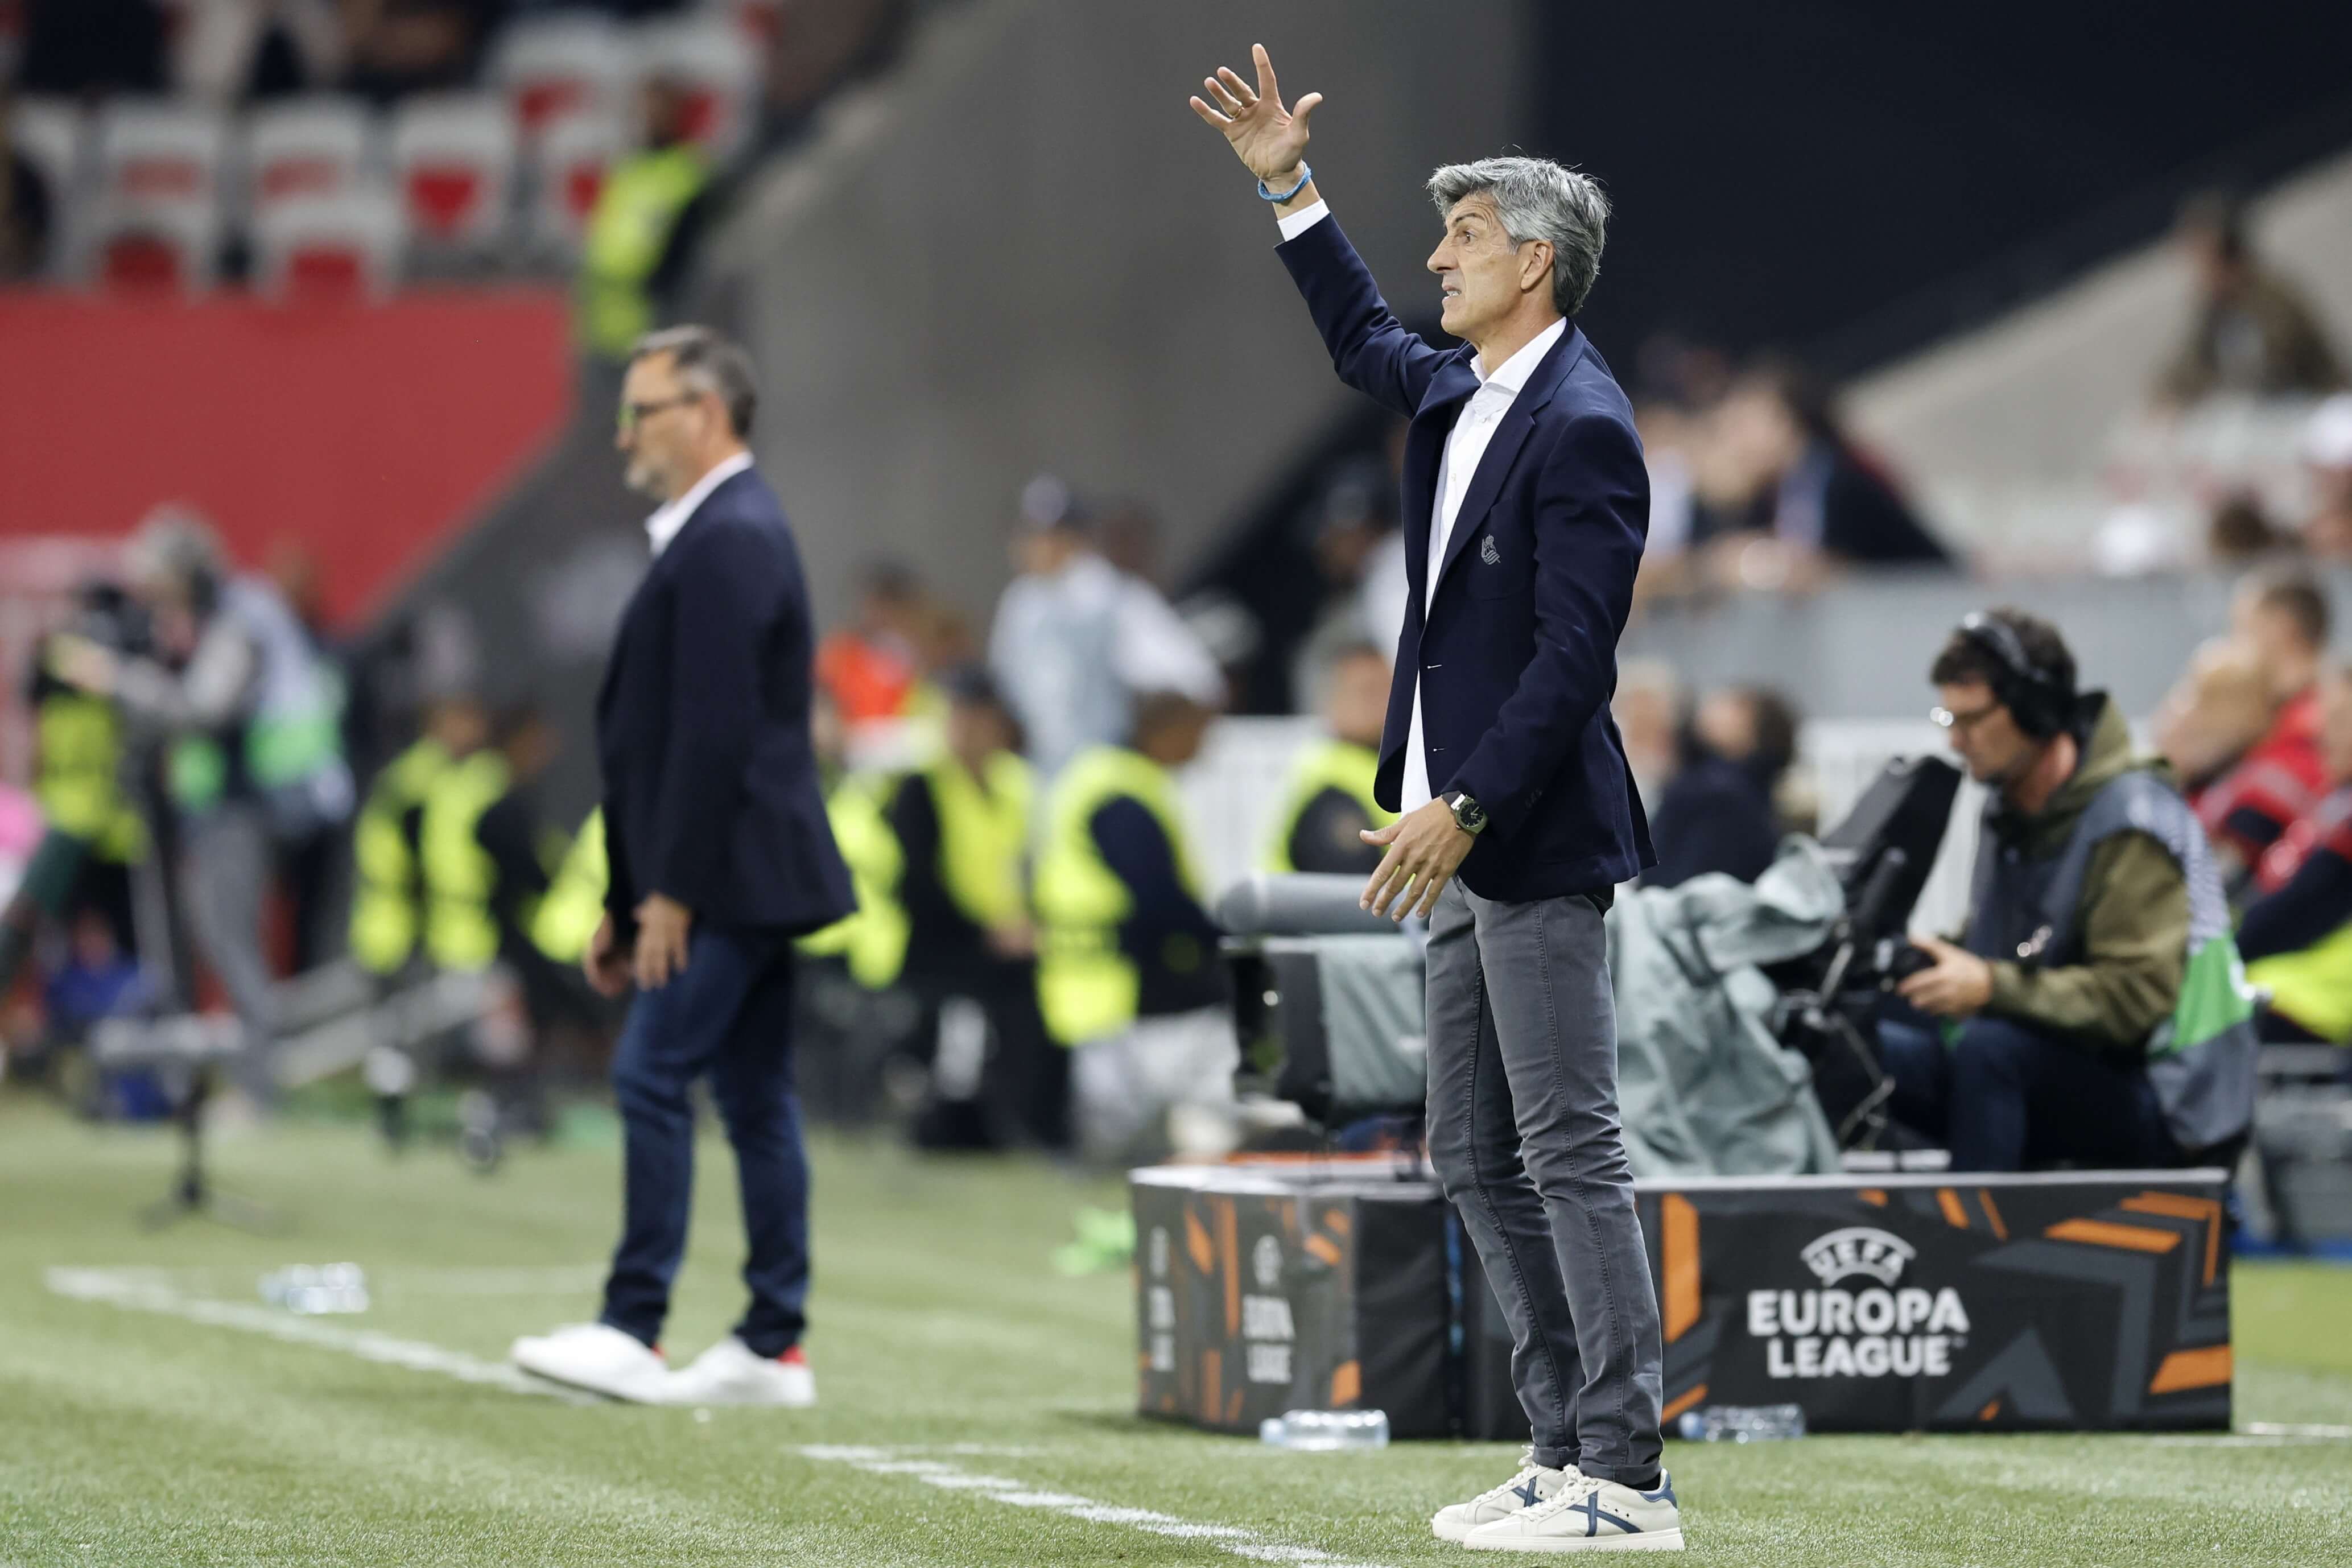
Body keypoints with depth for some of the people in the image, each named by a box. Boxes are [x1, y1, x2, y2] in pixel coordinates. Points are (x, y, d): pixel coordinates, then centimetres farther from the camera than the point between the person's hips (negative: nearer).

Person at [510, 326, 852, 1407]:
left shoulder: (729, 538, -14)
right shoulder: (722, 532, 19)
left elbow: (717, 728, -20)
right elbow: (673, 727, 19)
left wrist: (670, 891, -20)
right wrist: (626, 903, 19)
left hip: (734, 872, -10)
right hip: (746, 879, 10)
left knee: (653, 1075, -10)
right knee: (755, 1101, 9)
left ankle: (633, 1332, -9)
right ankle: (773, 1349, 10)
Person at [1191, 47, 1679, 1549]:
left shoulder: (1583, 429, -16)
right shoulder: (1461, 395, 13)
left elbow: (1575, 653, -21)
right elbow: (1366, 341, 36)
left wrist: (1463, 810, -24)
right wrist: (1289, 188, 32)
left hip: (1537, 844, -10)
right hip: (1471, 850, 10)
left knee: (1572, 1152, -9)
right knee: (1478, 1158, 11)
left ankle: (1626, 1480, -8)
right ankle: (1568, 1452, 16)